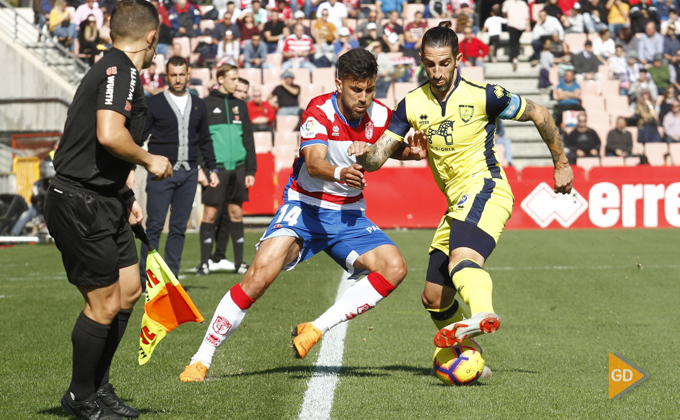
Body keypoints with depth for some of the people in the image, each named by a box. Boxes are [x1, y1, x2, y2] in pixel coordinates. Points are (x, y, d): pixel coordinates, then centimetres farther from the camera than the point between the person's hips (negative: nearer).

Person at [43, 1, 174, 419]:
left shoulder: (116, 70, 17)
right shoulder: (120, 71, -15)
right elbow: (109, 135, -29)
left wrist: (125, 195, 22)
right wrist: (149, 161, -14)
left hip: (105, 203, 10)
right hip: (80, 206, -10)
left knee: (129, 290, 14)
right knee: (105, 303, -4)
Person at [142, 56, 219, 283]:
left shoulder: (198, 105, 14)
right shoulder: (154, 104, 2)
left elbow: (205, 140, 22)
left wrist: (212, 169, 17)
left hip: (189, 174, 4)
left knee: (179, 228, 5)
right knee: (154, 226, -6)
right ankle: (145, 278, -2)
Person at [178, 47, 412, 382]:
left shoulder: (381, 116, -5)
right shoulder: (319, 111, -18)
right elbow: (314, 163, -35)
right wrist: (339, 173, -57)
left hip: (349, 215, 4)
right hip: (304, 207, -4)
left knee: (394, 267, -19)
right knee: (259, 275, -23)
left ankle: (315, 329, -10)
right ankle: (201, 360, -10)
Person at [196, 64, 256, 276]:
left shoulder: (240, 106, 14)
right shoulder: (206, 105, 1)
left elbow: (248, 139, 15)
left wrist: (251, 170, 9)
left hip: (238, 168, 4)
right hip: (215, 168, -4)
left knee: (236, 213, 6)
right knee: (210, 214, -3)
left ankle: (239, 262, 10)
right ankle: (204, 262, 2)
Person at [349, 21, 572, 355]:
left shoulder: (482, 96, -7)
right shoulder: (412, 105, 6)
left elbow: (539, 114, 7)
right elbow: (376, 159, 4)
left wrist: (561, 163, 13)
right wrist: (363, 153, -21)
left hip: (484, 189, -7)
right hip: (457, 203, 7)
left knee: (462, 259, -37)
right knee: (433, 299, 8)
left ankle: (482, 314, -63)